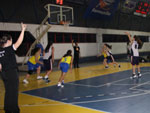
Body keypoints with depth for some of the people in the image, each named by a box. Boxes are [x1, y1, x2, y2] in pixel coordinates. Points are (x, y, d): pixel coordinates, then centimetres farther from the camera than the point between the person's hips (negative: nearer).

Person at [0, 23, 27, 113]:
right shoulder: (9, 49, -14)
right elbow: (19, 42, -15)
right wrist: (23, 30, -10)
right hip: (12, 73, -7)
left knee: (8, 92, 17)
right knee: (14, 92, 4)